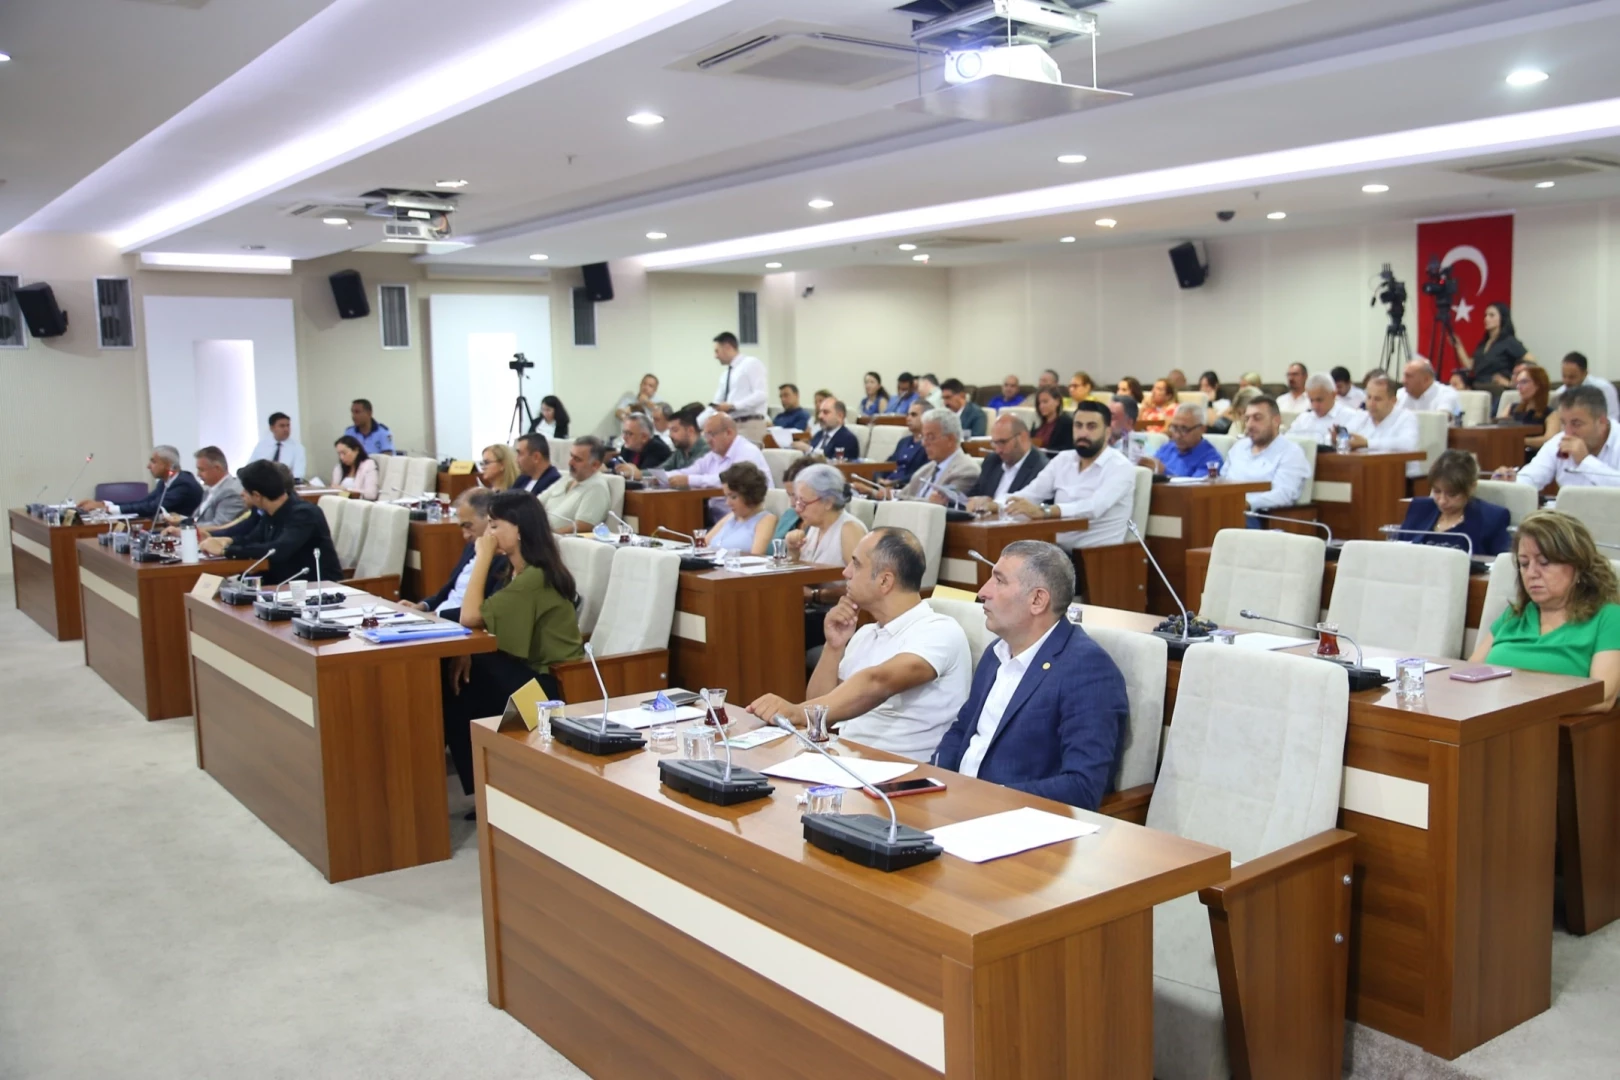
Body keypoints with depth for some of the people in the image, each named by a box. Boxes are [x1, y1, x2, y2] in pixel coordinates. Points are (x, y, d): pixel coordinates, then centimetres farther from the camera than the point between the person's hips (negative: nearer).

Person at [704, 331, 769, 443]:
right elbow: (715, 406, 22)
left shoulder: (751, 363, -2)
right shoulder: (725, 375, 21)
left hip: (749, 425, -7)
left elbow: (760, 395, -13)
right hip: (731, 426, 8)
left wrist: (732, 406, -17)